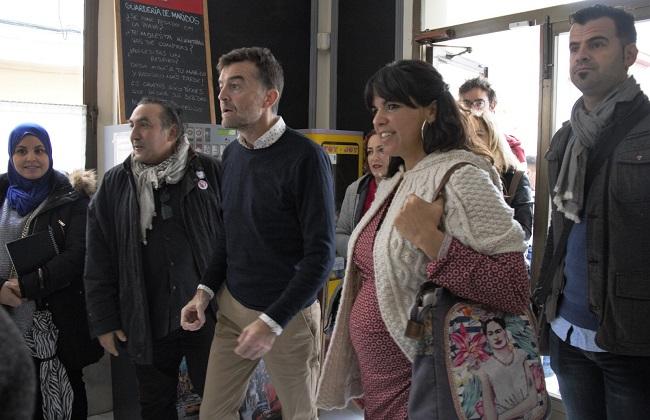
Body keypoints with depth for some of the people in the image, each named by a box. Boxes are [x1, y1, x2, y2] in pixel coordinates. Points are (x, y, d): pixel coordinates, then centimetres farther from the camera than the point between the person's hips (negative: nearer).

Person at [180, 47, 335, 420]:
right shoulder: (232, 153, 4)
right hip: (232, 306, 6)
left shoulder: (305, 157, -17)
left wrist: (272, 322, -20)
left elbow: (321, 254, -18)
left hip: (288, 314, -5)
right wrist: (206, 289, 3)